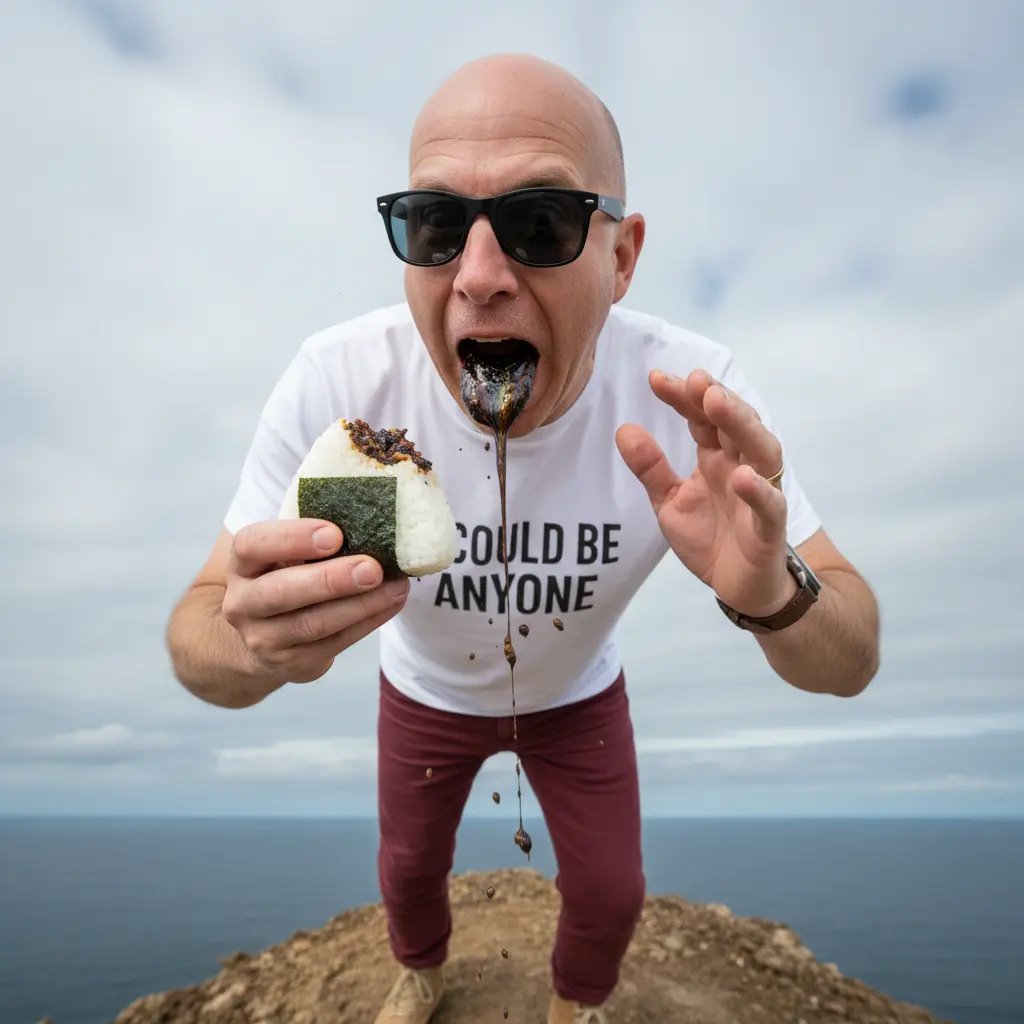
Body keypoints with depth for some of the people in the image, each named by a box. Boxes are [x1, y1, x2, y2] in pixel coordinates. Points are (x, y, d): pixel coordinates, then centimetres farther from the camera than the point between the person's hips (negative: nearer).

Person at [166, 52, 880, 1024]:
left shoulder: (691, 393, -32)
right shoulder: (337, 381, -33)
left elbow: (851, 665, -27)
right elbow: (196, 641, -26)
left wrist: (774, 596, -52)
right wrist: (257, 642, -51)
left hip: (579, 696, 0)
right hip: (426, 694, 1)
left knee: (609, 895, 18)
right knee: (409, 866, 25)